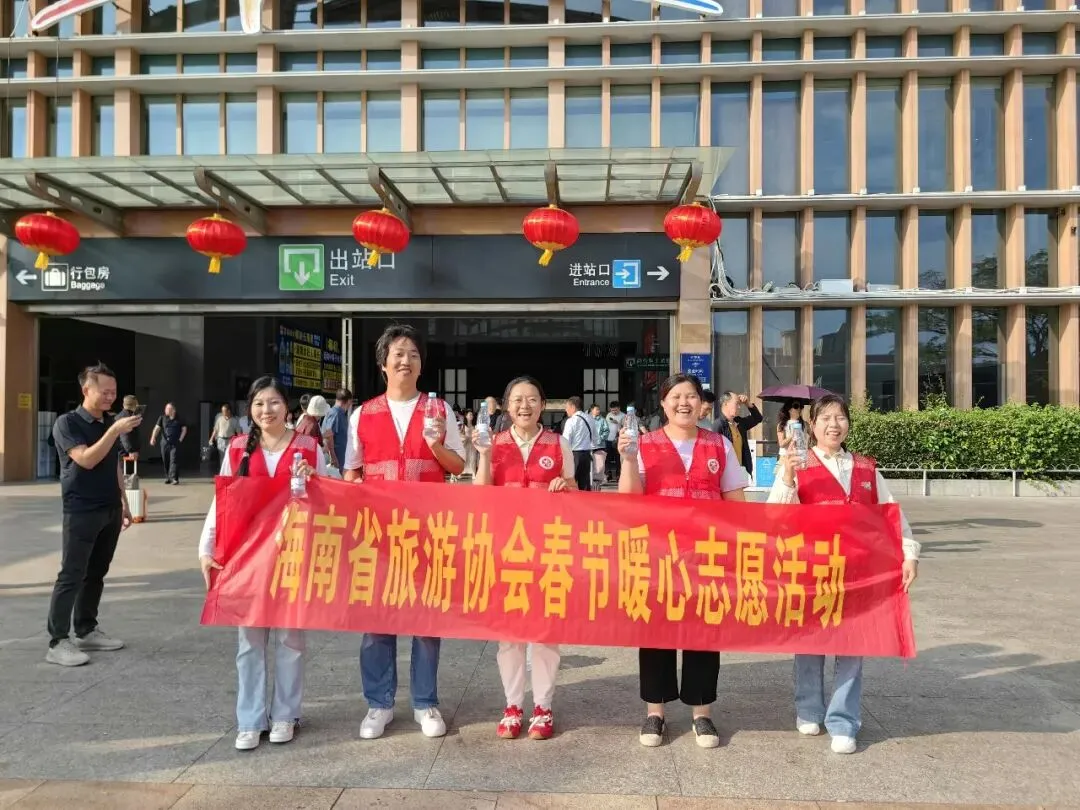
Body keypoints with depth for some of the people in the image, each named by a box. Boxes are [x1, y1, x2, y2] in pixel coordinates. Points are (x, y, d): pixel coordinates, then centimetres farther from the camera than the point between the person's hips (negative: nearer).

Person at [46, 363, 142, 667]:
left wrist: (124, 504, 15)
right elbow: (86, 460, -20)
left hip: (110, 511, 6)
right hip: (81, 512, -6)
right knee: (71, 576, -5)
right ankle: (58, 642, -1)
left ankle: (87, 632, 19)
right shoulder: (67, 423, -7)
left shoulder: (110, 423, 13)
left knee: (96, 574, 11)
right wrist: (115, 431, -25)